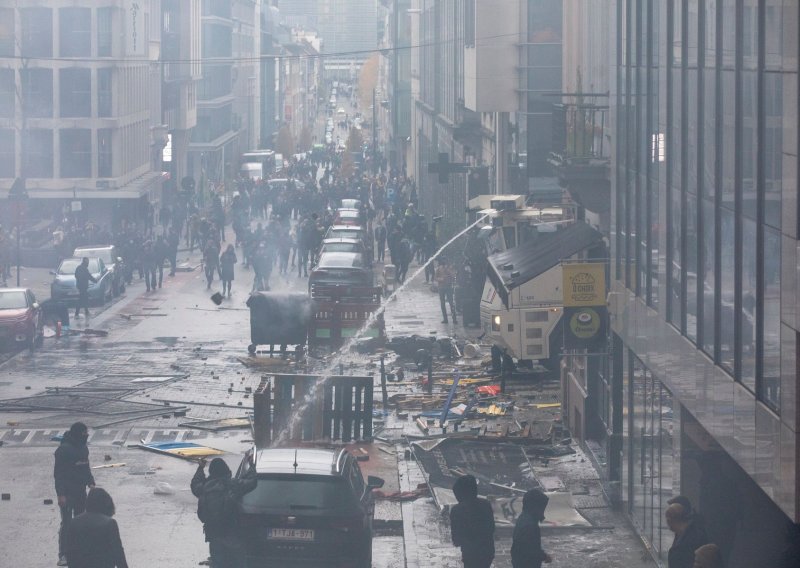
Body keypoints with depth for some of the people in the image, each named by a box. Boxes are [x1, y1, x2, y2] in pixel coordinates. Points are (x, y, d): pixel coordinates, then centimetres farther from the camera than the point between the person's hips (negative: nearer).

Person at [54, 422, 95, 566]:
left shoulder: (83, 448, 9)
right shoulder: (63, 450, -17)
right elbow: (58, 473, -17)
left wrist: (90, 483, 8)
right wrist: (60, 494, -20)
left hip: (80, 491, 8)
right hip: (68, 493, -8)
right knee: (67, 523, -7)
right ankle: (63, 555, -5)